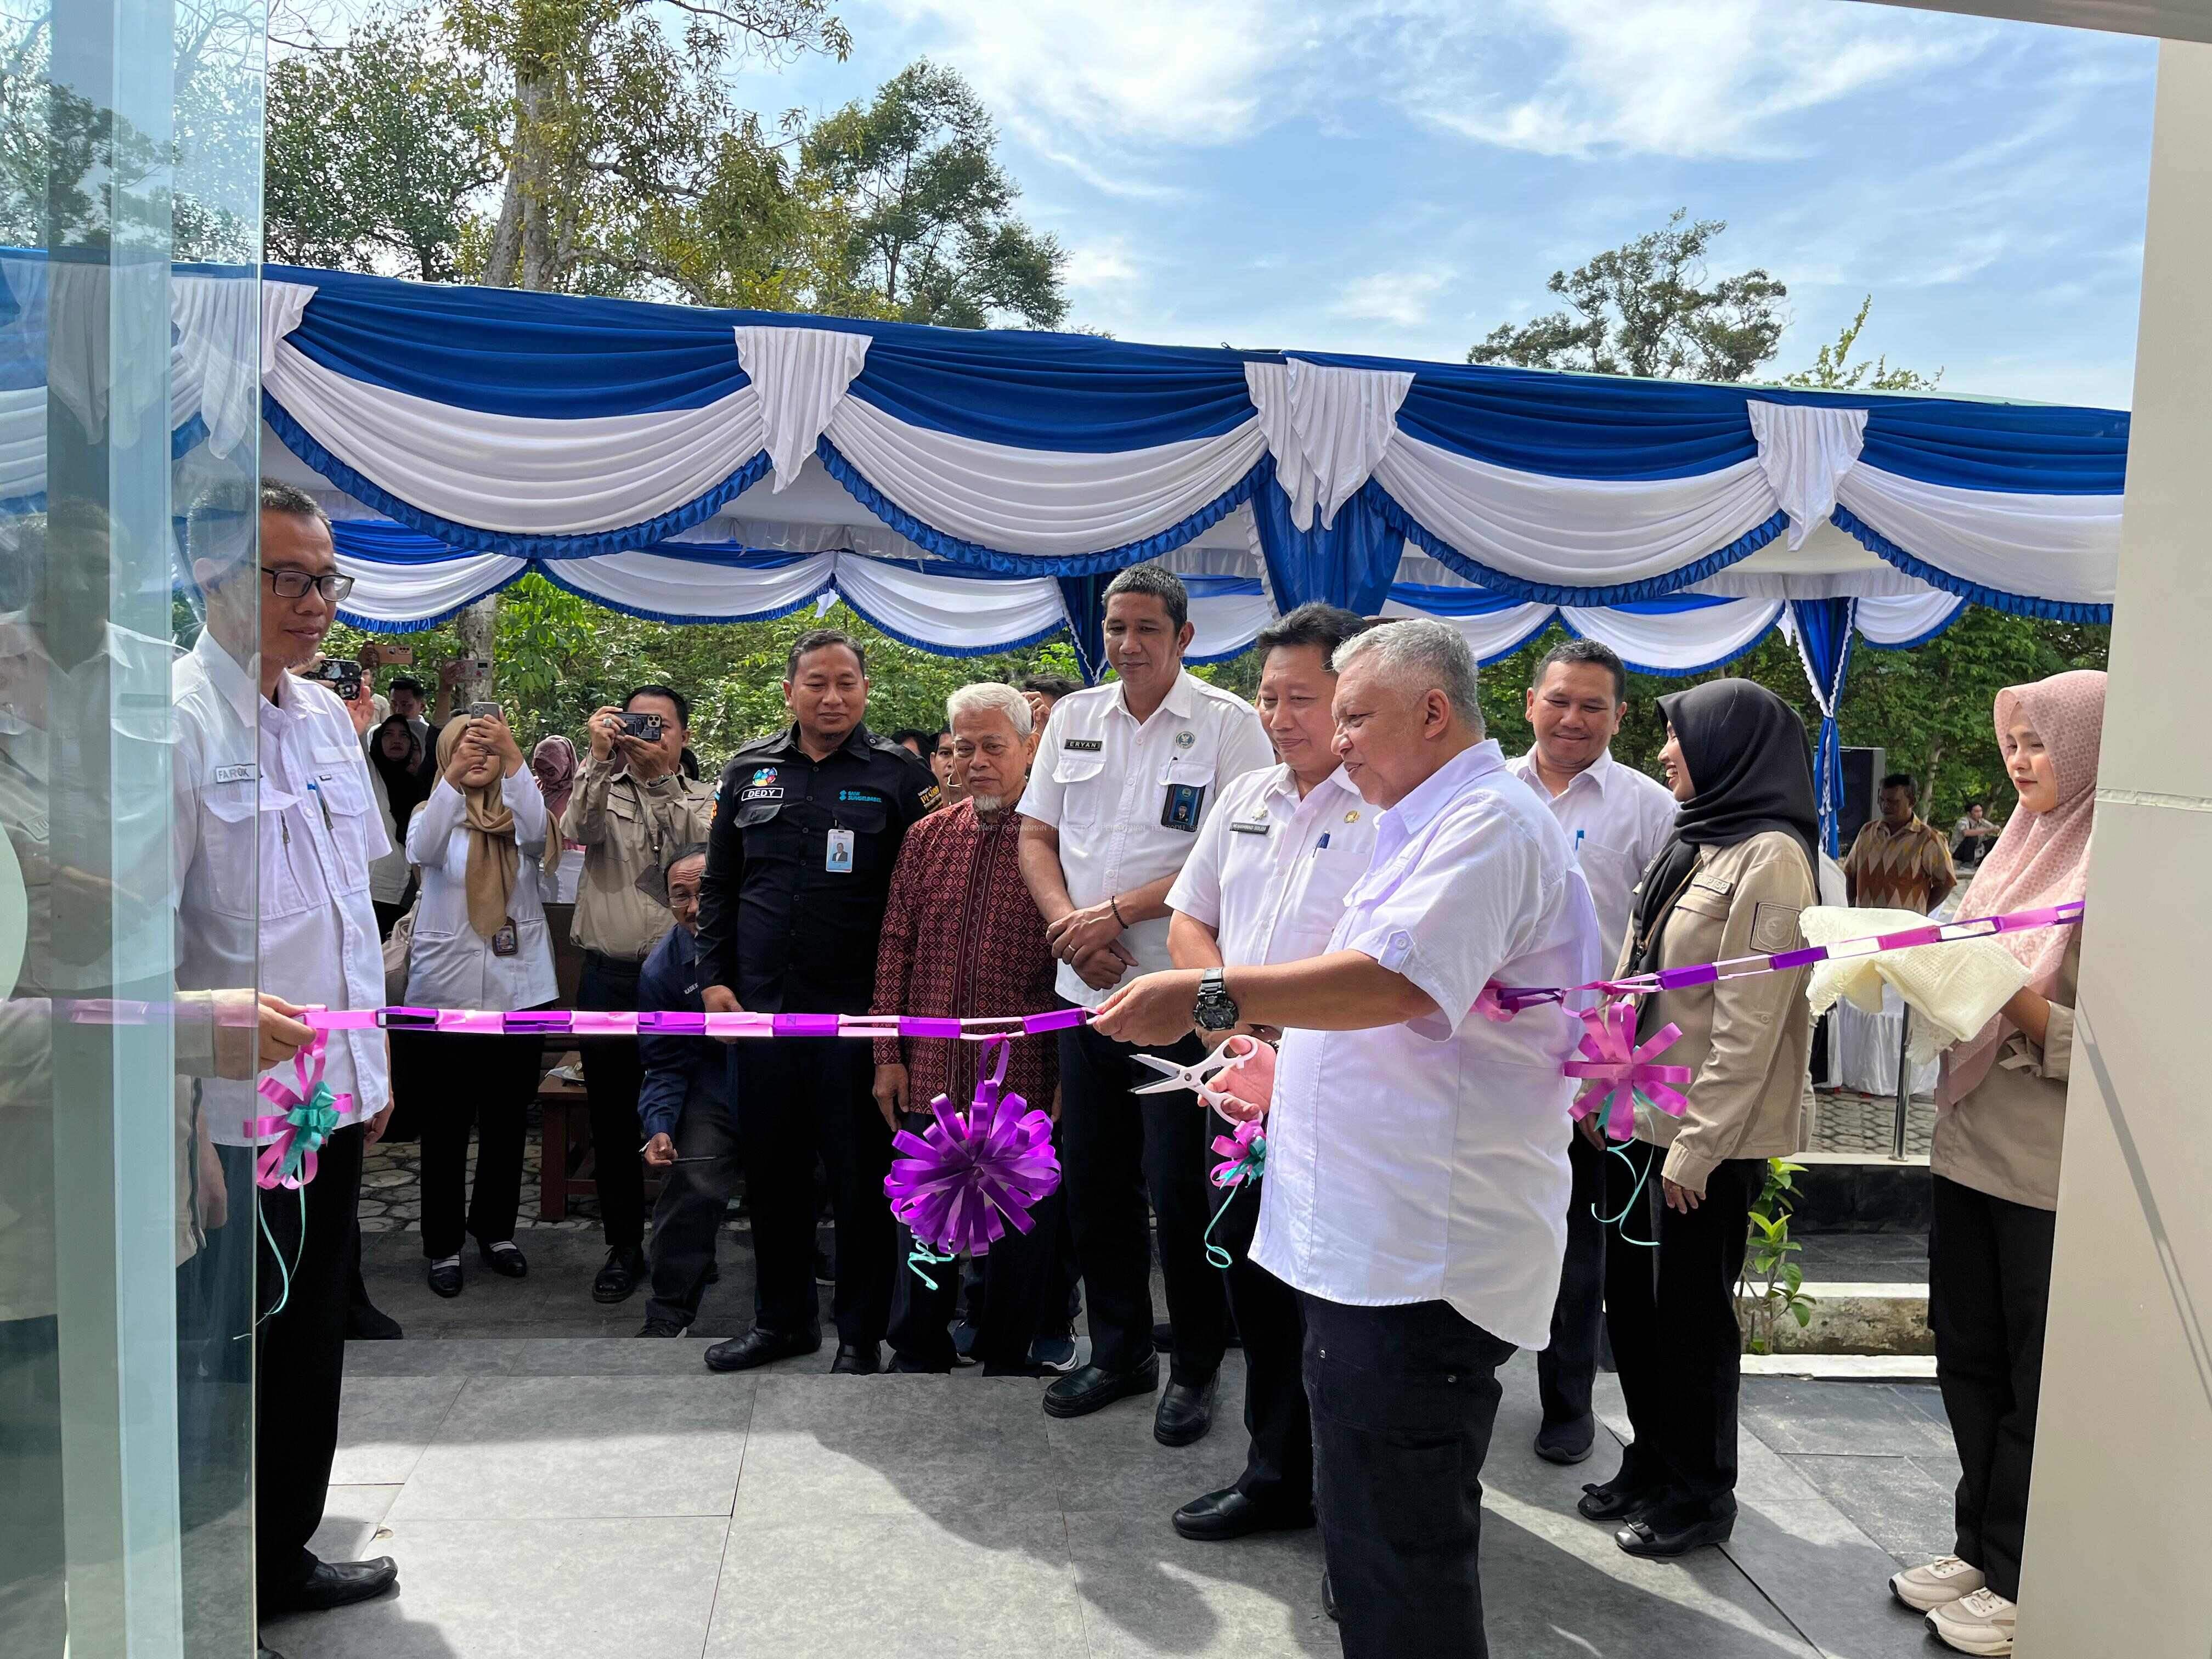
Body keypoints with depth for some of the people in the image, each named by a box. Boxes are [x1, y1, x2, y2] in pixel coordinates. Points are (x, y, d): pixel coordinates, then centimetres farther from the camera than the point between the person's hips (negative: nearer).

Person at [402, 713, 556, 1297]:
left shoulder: (518, 814, 4)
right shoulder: (433, 813, 2)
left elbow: (538, 833, -20)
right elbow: (423, 849, -21)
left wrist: (513, 759, -33)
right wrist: (453, 776, -36)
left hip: (519, 987, 2)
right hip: (446, 989, -1)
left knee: (508, 1116, 11)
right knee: (446, 1122, 5)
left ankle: (496, 1227, 27)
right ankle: (442, 1243, 16)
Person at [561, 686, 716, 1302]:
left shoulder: (703, 801, 6)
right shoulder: (602, 790, 9)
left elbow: (710, 853, -15)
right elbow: (578, 829, -13)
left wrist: (665, 778, -19)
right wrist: (599, 758, -21)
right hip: (610, 979, 1)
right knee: (613, 1118, 9)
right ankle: (625, 1245, 23)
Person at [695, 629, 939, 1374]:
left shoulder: (898, 773, -1)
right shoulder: (749, 770, 10)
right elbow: (717, 883, 14)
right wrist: (714, 976, 6)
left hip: (856, 1005, -3)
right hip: (762, 1002, 4)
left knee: (860, 1173, 4)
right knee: (772, 1166, 13)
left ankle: (861, 1332, 18)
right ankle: (783, 1317, 29)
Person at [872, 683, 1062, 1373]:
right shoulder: (926, 837, 8)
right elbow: (896, 947, 8)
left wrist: (1071, 1073, -7)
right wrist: (888, 1054, 4)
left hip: (1026, 1077, -3)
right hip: (932, 1071, 3)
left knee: (1022, 1226, 9)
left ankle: (1008, 1356, 28)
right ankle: (918, 1353, 30)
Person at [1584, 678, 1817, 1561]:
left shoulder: (1770, 858, -16)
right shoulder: (1694, 842, 11)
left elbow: (1750, 1024, -19)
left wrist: (1699, 1146, -18)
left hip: (1709, 1132, -8)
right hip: (1641, 1116, 8)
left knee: (1691, 1311, 6)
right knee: (1631, 1297, 16)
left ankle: (1700, 1494, 25)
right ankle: (1651, 1463, 34)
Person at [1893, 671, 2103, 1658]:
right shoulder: (2020, 847, 11)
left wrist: (2033, 1016, -27)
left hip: (2051, 1172, -8)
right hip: (1969, 1144, 8)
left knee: (2038, 1383, 8)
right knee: (1968, 1355, 18)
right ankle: (1979, 1547, 34)